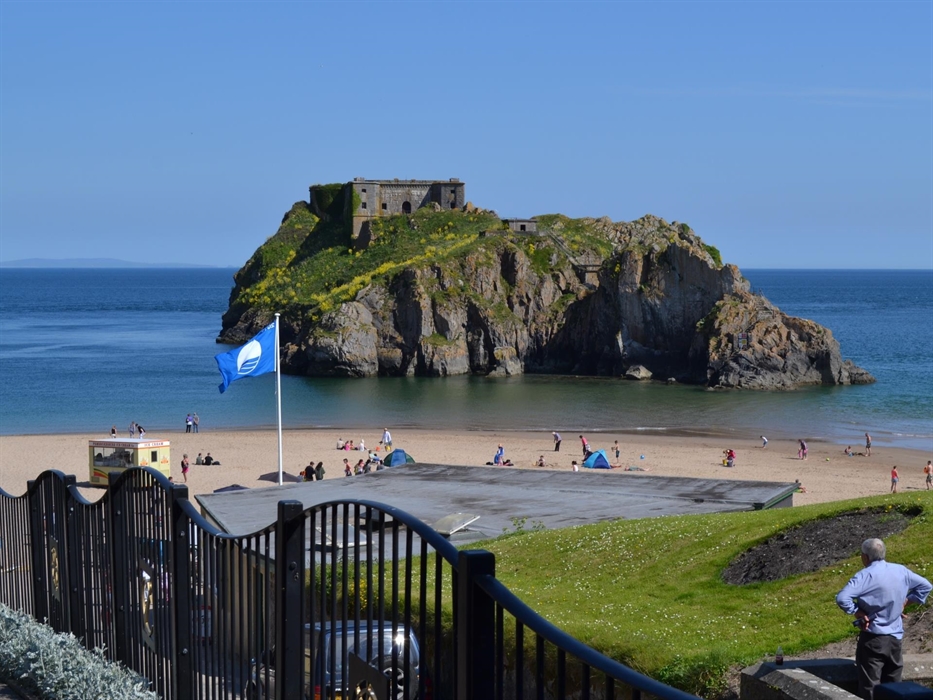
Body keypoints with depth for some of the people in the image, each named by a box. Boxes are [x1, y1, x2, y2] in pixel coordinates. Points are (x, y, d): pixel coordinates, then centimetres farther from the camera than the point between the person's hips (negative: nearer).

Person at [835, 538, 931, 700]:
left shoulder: (866, 575, -17)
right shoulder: (901, 571, 2)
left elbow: (842, 598, -28)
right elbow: (925, 586, 16)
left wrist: (856, 612, -14)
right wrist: (906, 601, 12)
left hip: (873, 638, -6)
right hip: (895, 637, 6)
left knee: (870, 687, -1)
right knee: (893, 686, 14)